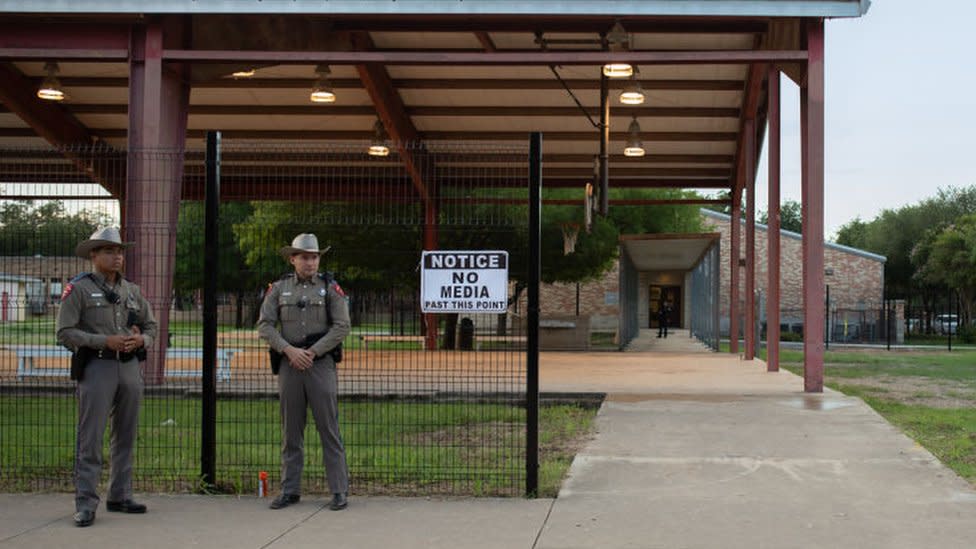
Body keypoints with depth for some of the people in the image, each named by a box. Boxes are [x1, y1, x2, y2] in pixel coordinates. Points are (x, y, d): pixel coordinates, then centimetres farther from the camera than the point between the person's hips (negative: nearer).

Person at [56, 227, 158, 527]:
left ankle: (120, 496, 19)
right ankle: (85, 503, -3)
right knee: (90, 438, -7)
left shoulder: (132, 291, 14)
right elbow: (65, 333, -8)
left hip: (130, 367, 5)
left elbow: (151, 326, 18)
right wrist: (105, 341, -17)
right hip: (97, 367, -5)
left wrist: (141, 340, -5)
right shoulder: (78, 289, -2)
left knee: (125, 436, 10)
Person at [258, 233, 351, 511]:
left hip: (321, 365, -2)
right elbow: (265, 325, 1)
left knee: (329, 430, -3)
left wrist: (312, 352, -11)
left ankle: (339, 491, 1)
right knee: (291, 431, 7)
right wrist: (290, 350, -12)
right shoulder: (279, 288, 8)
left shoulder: (330, 288, 2)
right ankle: (290, 490, 14)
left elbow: (342, 326, -4)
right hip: (288, 365, 2)